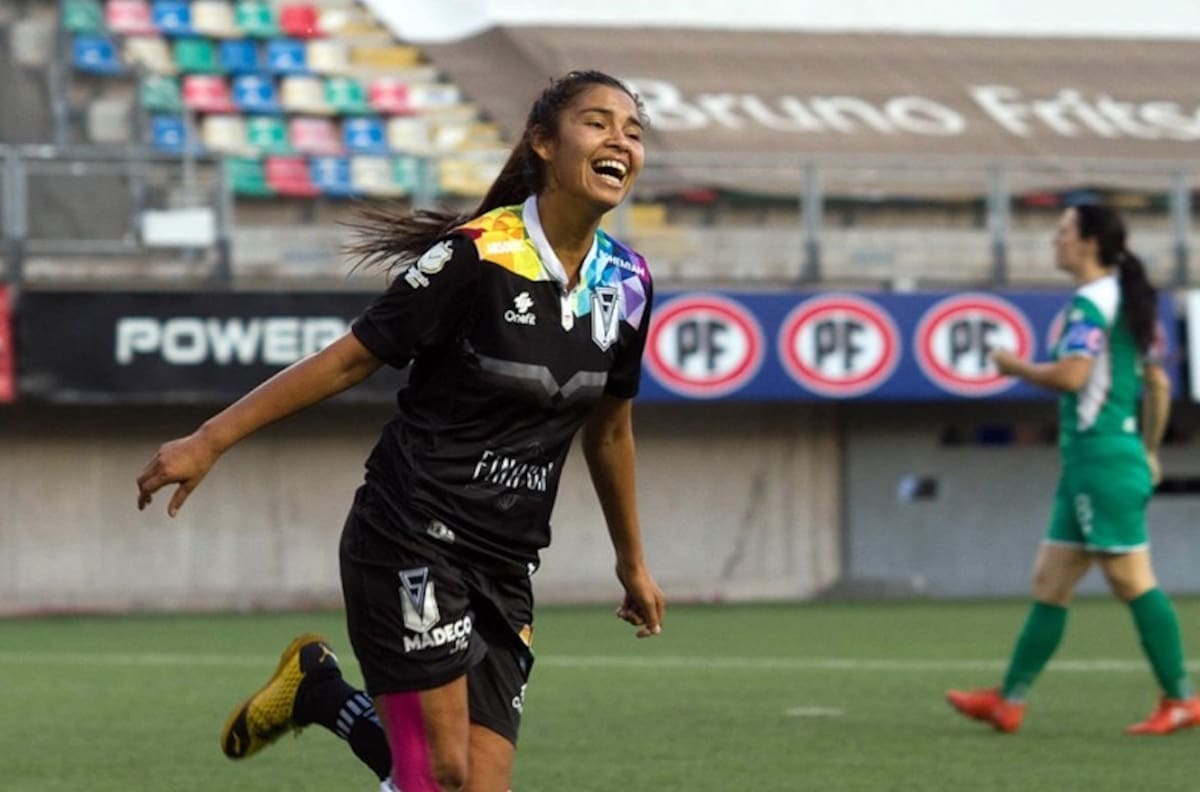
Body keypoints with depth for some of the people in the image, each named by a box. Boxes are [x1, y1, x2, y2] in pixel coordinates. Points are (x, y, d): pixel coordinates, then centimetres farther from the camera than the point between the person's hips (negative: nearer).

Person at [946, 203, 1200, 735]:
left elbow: (1071, 375, -24)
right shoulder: (1124, 302, 17)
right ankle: (1009, 701, 12)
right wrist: (1148, 451, 27)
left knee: (1131, 580, -8)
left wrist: (1014, 367, -8)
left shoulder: (1091, 303, -12)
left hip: (1101, 454, -10)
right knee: (1050, 582, 10)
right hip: (1088, 460, 10)